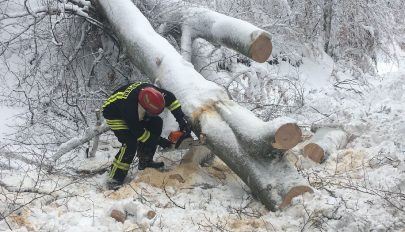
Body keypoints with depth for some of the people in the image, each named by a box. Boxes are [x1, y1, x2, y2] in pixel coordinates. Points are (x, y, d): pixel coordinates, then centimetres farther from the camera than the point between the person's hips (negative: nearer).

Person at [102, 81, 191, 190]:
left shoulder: (150, 91, -28)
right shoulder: (129, 107, -43)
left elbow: (170, 98, -10)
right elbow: (138, 132, -28)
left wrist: (181, 119, -16)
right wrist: (158, 140, -21)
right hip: (114, 114, -8)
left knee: (157, 122, 0)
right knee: (130, 143, -24)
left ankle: (145, 161, 9)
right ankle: (115, 179, -20)